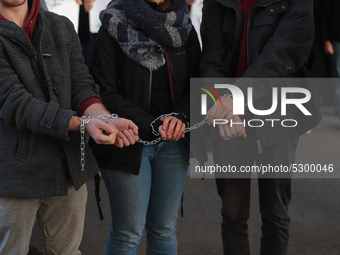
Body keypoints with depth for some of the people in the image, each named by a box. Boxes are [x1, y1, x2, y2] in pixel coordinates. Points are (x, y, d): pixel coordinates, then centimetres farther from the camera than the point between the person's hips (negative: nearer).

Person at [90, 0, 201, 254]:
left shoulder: (184, 28, 7)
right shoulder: (115, 28, -6)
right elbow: (106, 94, -11)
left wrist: (180, 115, -15)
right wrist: (152, 125, -19)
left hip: (173, 142, 4)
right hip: (129, 142, -4)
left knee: (164, 230, 8)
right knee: (128, 232, -2)